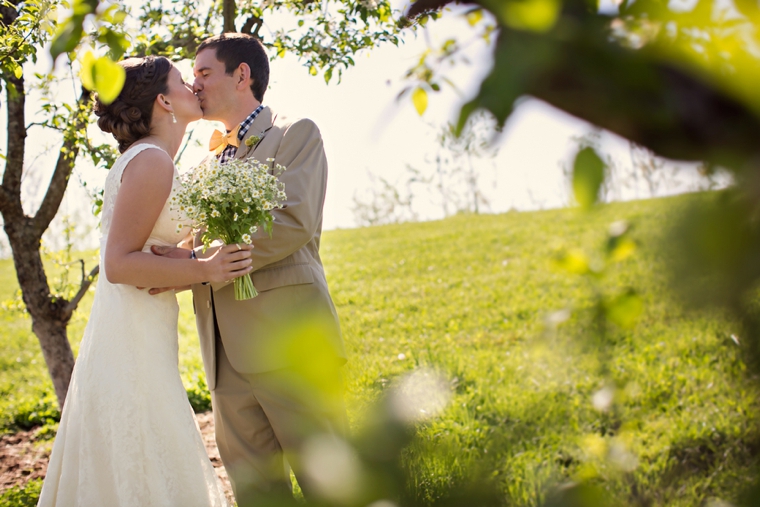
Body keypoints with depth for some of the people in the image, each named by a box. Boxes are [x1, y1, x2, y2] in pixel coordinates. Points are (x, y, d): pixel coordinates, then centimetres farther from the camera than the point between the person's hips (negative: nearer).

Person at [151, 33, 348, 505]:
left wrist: (198, 260, -17)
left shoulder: (296, 134, 2)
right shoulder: (213, 157, 24)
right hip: (229, 355, 7)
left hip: (287, 341, -7)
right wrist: (170, 262, 2)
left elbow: (294, 223, -13)